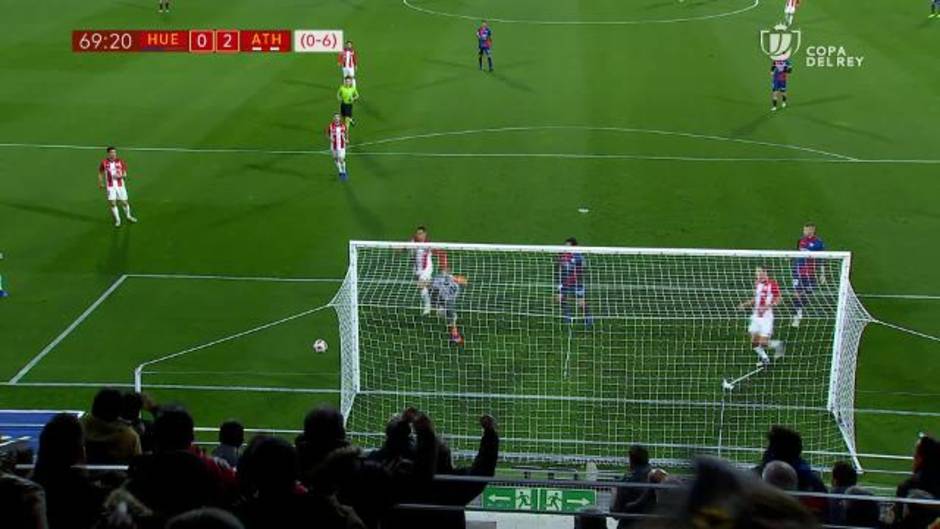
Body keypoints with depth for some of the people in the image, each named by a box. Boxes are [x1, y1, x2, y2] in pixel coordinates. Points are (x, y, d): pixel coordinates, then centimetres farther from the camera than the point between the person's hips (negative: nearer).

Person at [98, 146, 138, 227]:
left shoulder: (120, 162, -4)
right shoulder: (104, 163, -5)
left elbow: (124, 174, 1)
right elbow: (100, 173, 10)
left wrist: (120, 176, -20)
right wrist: (101, 183, 2)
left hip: (120, 185, 1)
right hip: (110, 186, -1)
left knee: (124, 202, 6)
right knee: (113, 203, -7)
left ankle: (128, 216, 30)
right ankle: (117, 220, 8)